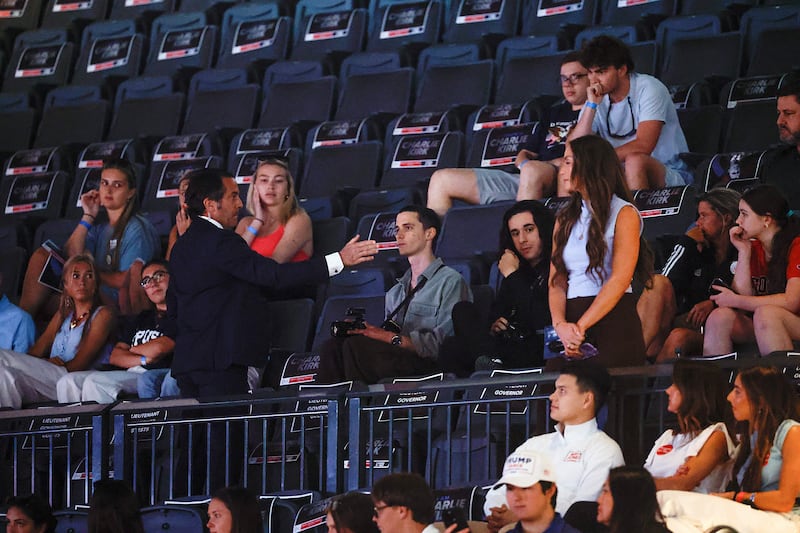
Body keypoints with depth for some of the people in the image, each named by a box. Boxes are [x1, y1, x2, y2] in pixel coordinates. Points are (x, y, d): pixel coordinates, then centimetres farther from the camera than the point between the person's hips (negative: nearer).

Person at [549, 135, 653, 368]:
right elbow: (557, 281, 9)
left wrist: (581, 327, -18)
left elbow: (620, 281, -10)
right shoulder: (565, 219, 18)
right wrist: (560, 325, -12)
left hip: (615, 322, -5)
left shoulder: (624, 214, 0)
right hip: (572, 318, 5)